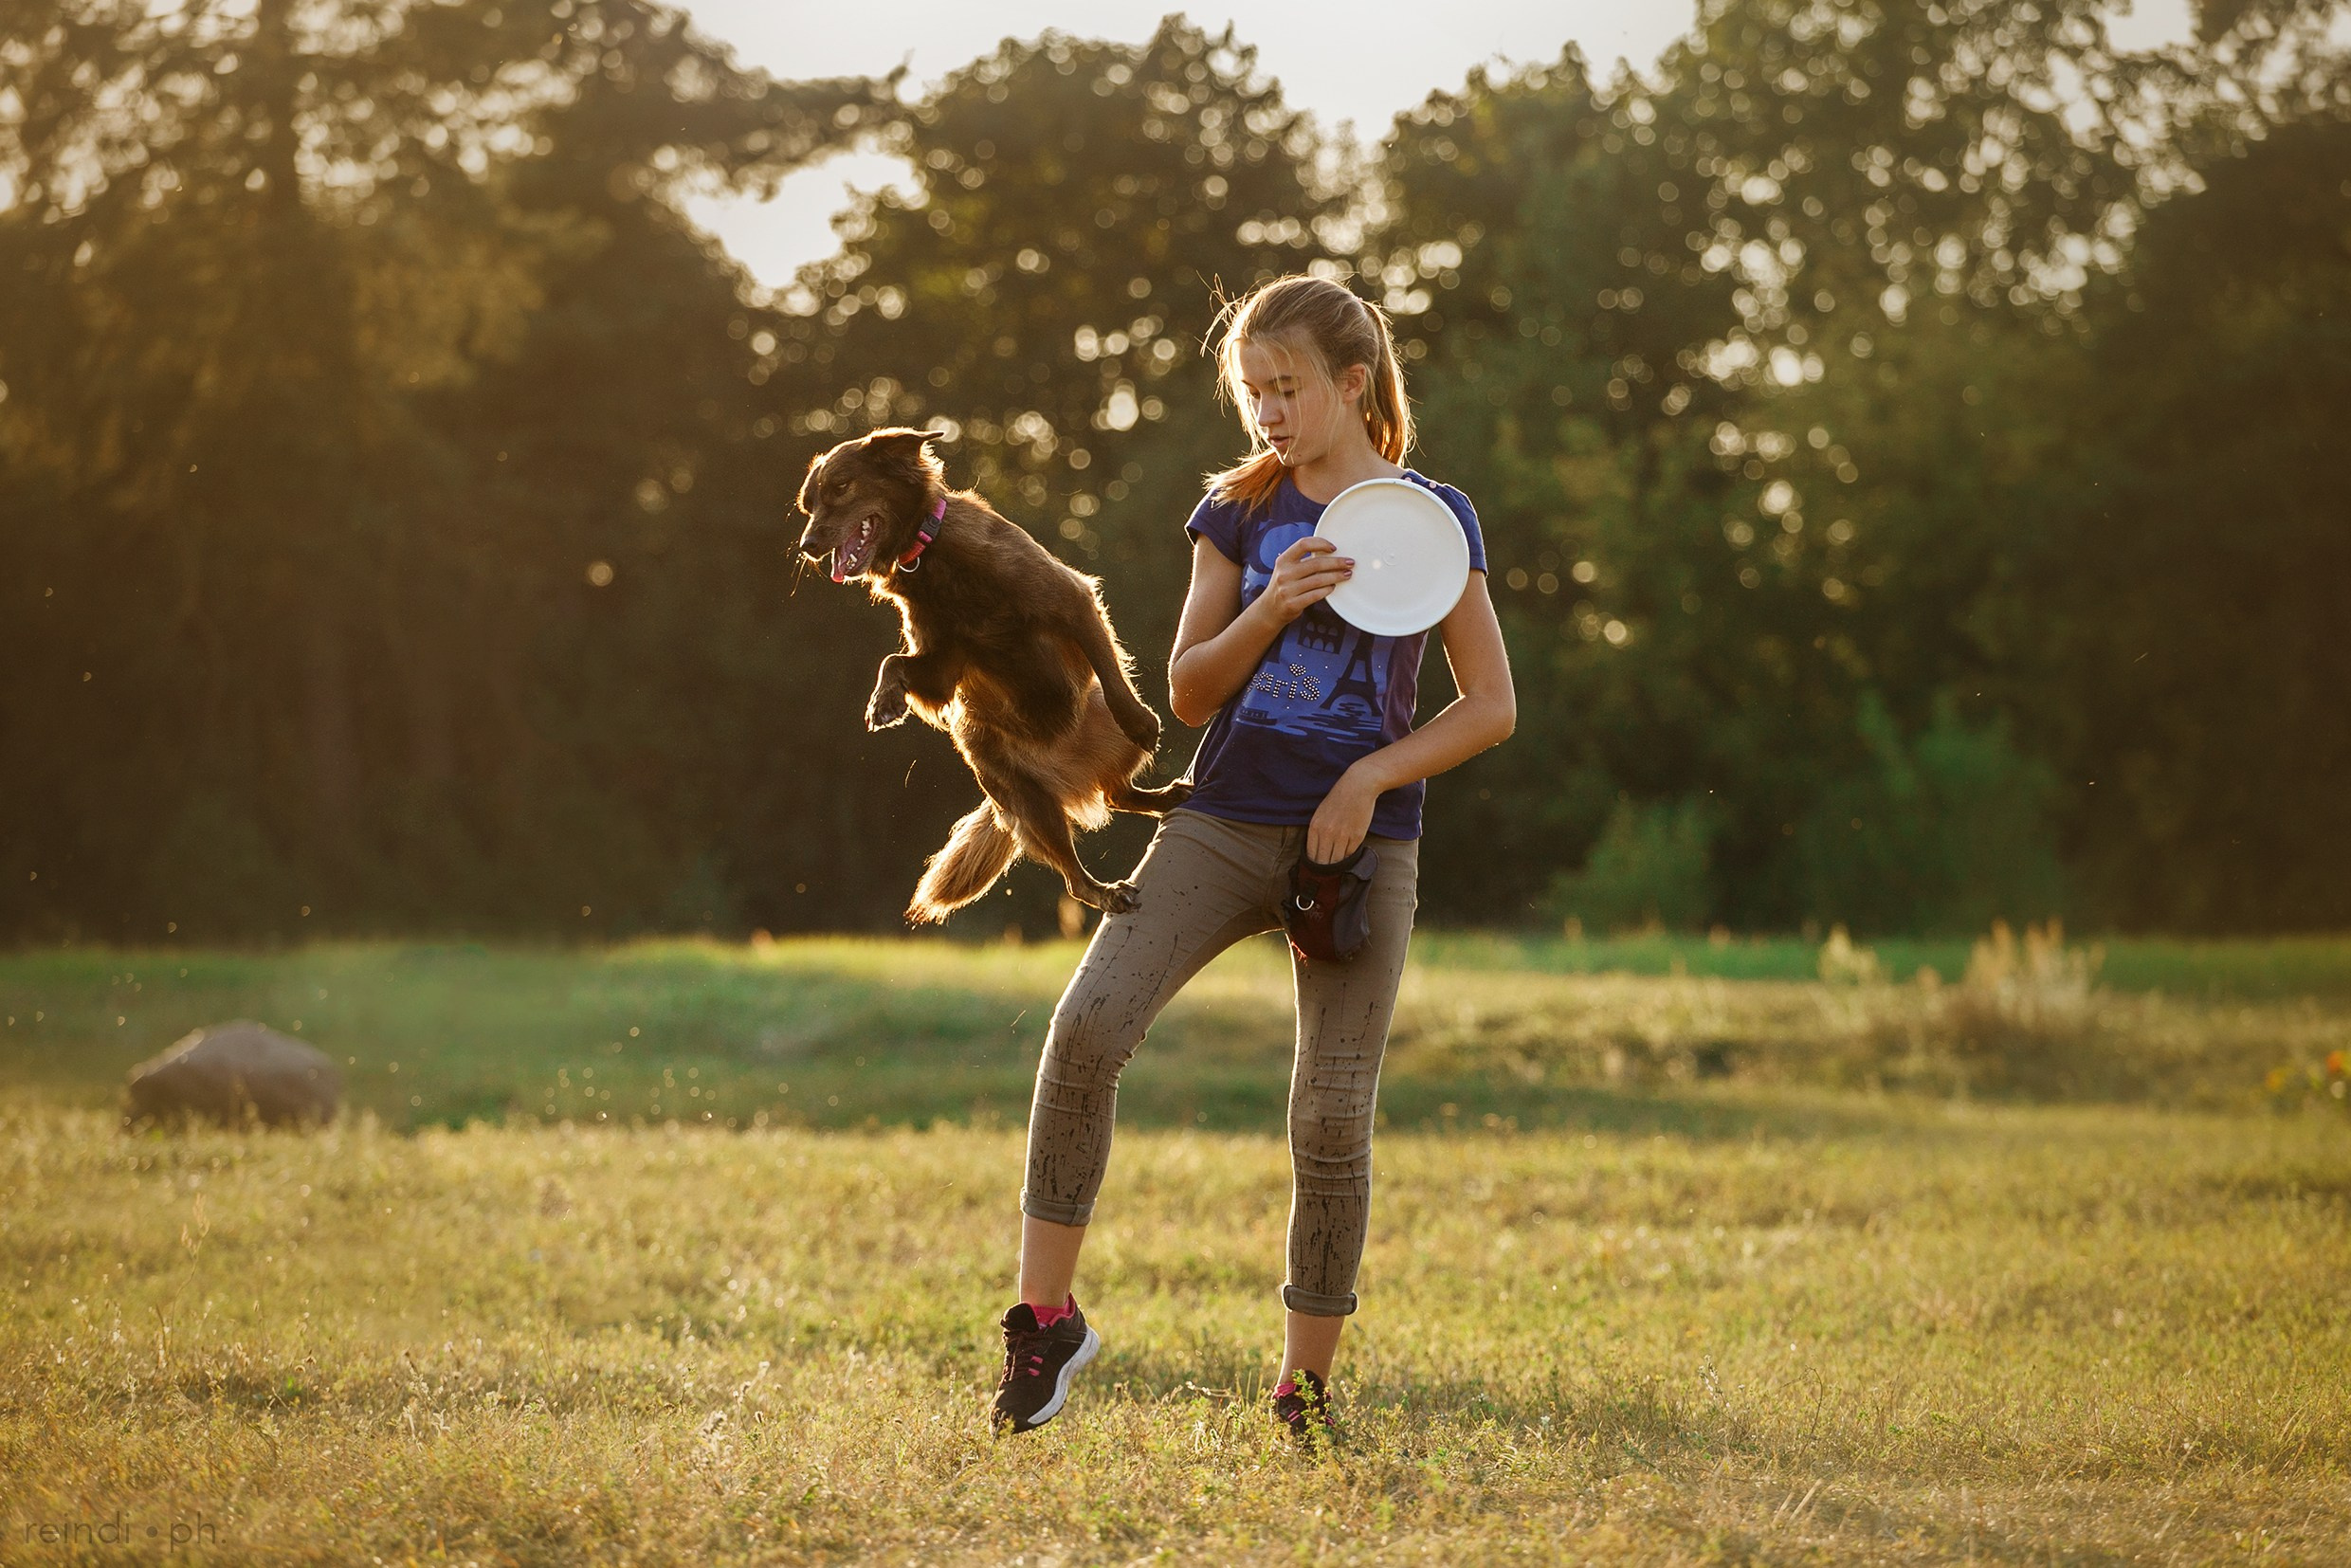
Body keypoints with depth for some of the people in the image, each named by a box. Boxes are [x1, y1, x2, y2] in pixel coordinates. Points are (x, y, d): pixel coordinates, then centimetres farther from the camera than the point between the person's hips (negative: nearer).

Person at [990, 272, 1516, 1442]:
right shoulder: (1238, 511, 8)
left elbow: (1490, 704, 1)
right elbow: (1188, 693, 5)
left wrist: (1372, 777, -12)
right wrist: (1270, 611, -12)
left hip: (1362, 844, -1)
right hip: (1224, 822, 1)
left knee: (1333, 1114, -5)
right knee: (1090, 1022, -21)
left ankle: (1305, 1383, 12)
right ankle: (1047, 1314, -12)